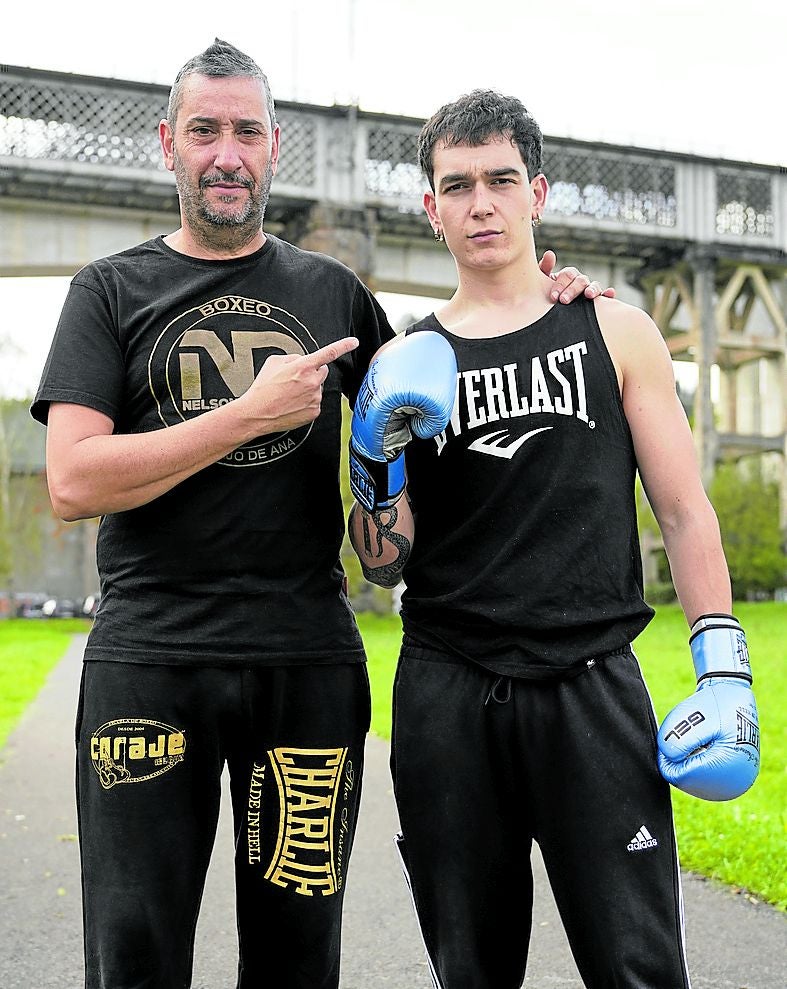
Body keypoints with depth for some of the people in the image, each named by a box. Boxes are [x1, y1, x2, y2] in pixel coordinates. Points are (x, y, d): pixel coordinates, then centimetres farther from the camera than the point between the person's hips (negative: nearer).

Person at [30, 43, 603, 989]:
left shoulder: (333, 292, 13)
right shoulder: (111, 290, 5)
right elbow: (72, 481, -7)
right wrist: (252, 414, -12)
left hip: (307, 659, 2)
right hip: (148, 658, -1)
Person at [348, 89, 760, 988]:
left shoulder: (617, 332, 6)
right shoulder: (404, 367, 8)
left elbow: (683, 510, 4)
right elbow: (384, 567, 8)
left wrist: (724, 667, -5)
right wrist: (375, 461, -10)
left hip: (594, 689, -1)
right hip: (447, 701, 2)